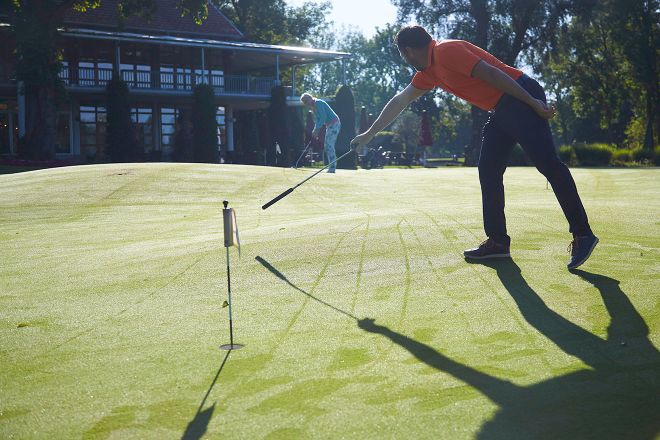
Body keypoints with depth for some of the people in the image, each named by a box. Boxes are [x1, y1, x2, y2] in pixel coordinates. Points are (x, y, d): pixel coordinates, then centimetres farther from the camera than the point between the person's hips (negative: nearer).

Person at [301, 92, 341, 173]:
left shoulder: (318, 103, -14)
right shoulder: (314, 107, 15)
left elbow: (323, 117, -22)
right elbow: (317, 119, 18)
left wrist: (316, 129, -20)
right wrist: (315, 130, 4)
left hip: (334, 124, -10)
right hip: (329, 125, 10)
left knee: (329, 146, -15)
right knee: (327, 146, 10)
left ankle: (332, 168, -17)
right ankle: (331, 167, 12)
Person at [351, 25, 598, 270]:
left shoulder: (446, 51, -11)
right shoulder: (429, 71, 19)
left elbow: (491, 73, -18)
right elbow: (400, 101, 29)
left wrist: (533, 102, -20)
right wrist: (369, 134, 35)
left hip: (522, 100, -10)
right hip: (501, 111, 10)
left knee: (548, 164, -16)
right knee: (488, 172, 7)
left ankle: (582, 235, -19)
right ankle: (498, 241, 9)